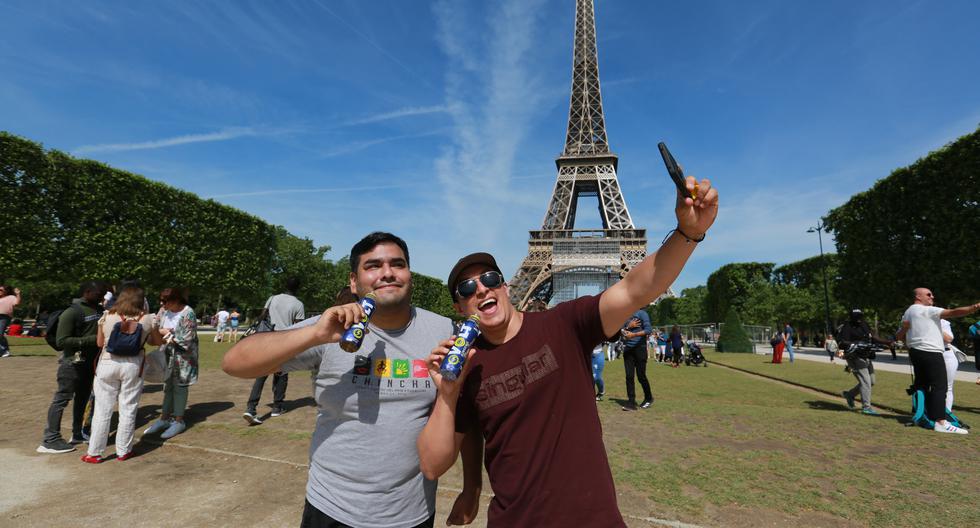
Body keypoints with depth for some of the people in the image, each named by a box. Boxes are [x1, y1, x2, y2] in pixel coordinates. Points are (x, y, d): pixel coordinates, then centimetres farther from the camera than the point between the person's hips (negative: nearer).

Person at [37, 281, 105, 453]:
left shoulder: (99, 310, 4)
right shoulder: (71, 312, -16)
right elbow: (61, 341, -20)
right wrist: (91, 340, -24)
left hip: (90, 362, 7)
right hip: (72, 362, -7)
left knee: (83, 398, 15)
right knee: (62, 399, -2)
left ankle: (77, 434, 26)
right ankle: (50, 440, 6)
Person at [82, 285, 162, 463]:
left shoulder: (107, 317, -4)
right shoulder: (147, 319, -6)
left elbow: (99, 343, 8)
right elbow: (158, 341, 7)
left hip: (108, 365, 1)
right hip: (133, 366, -1)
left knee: (102, 410, 11)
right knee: (128, 410, 9)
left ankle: (95, 452, 19)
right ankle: (123, 451, 19)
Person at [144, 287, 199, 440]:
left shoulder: (188, 314, -19)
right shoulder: (164, 310, 0)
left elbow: (187, 340, -19)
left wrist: (169, 337, -12)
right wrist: (163, 331, -13)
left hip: (182, 357, -6)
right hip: (167, 354, 6)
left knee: (179, 387, 3)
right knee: (167, 386, 14)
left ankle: (179, 421, 15)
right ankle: (164, 418, 25)